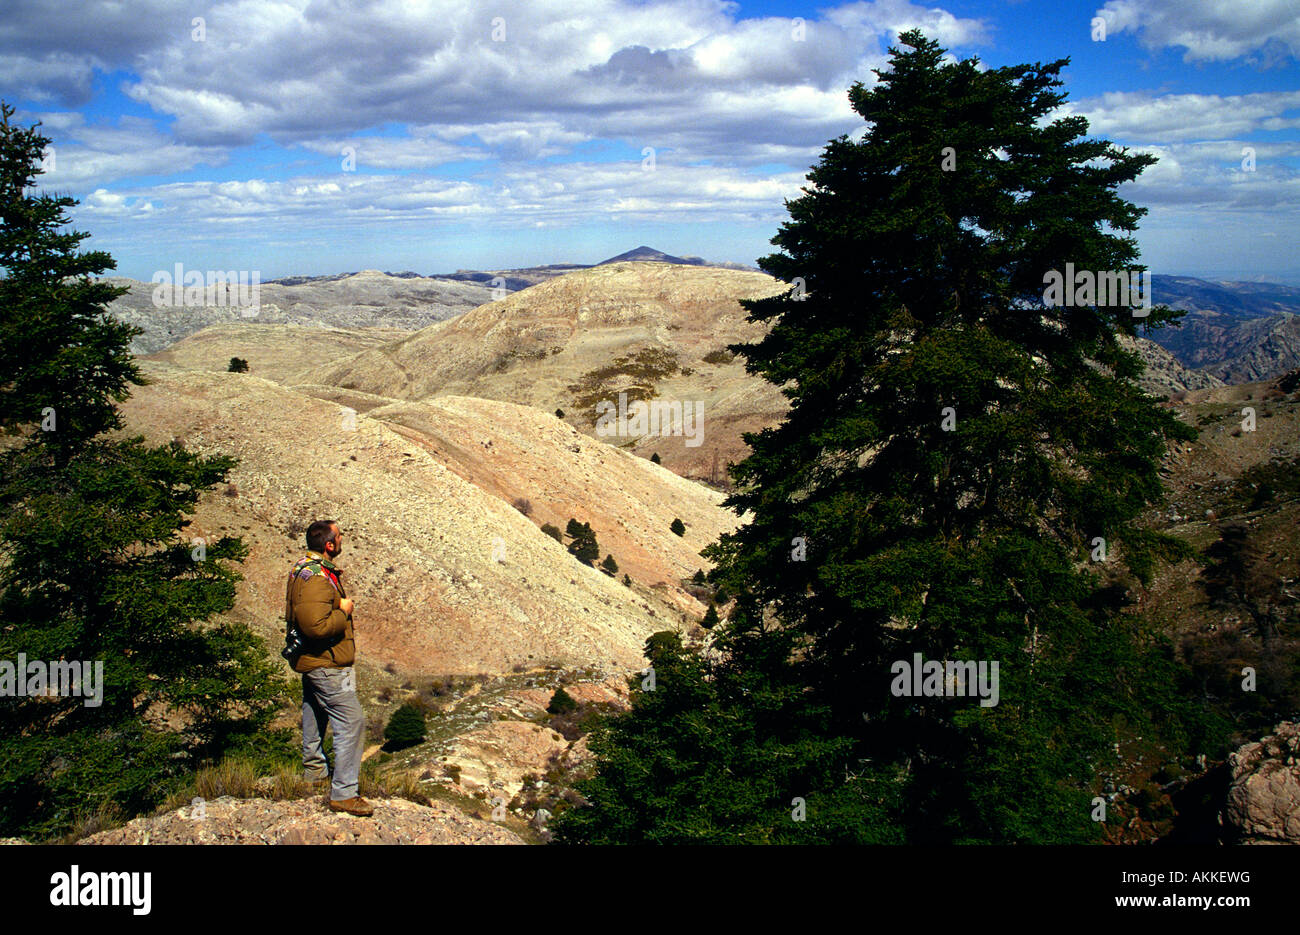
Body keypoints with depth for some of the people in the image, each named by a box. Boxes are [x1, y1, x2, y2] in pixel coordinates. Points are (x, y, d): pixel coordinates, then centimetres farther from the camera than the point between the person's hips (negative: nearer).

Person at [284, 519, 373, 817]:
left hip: (311, 660, 11)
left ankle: (314, 772, 42)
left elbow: (299, 615, 24)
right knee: (351, 721, -9)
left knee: (315, 714, 24)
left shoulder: (304, 569, 9)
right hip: (326, 664, -11)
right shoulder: (316, 579, -27)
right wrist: (343, 611, -20)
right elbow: (317, 626, -35)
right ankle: (343, 793, -6)